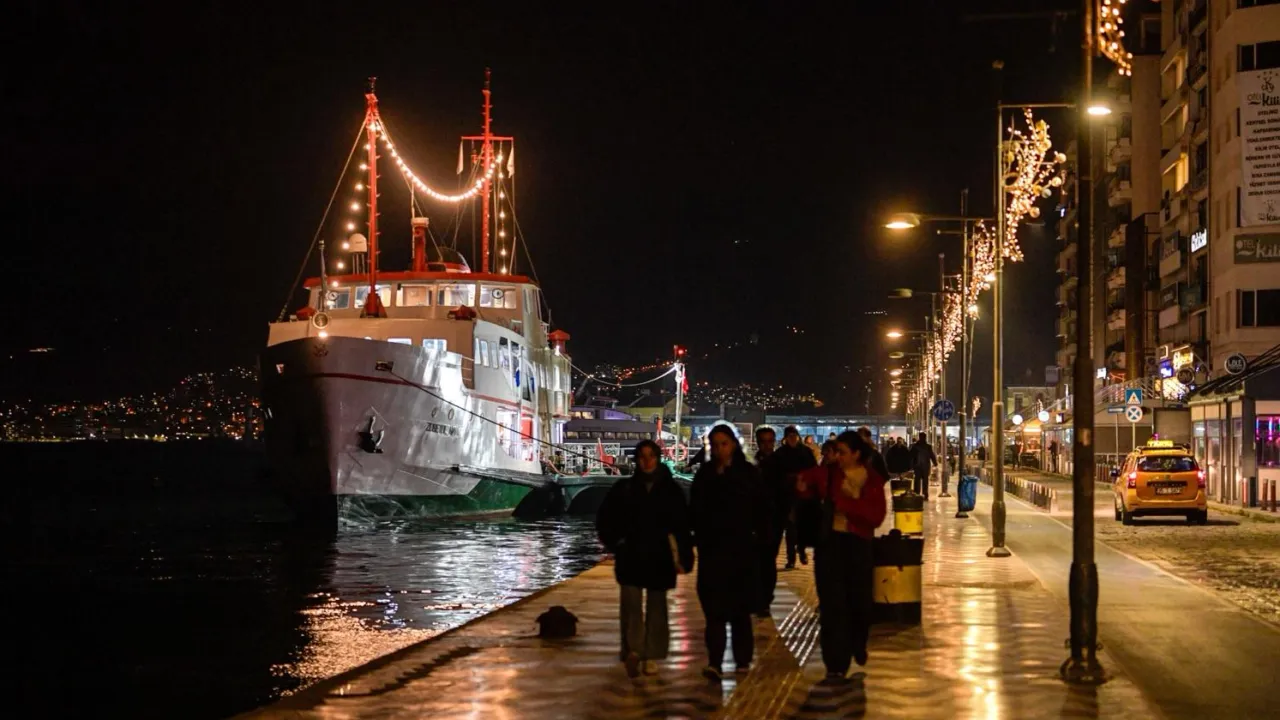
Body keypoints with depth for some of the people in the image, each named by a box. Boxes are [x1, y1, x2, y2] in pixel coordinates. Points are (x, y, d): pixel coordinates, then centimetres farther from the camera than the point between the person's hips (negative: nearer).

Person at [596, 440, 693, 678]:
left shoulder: (671, 490, 1)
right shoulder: (624, 488, 1)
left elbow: (682, 526, 2)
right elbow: (605, 519, 10)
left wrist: (684, 558, -2)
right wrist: (615, 542, 0)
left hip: (660, 559, 1)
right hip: (630, 557, -1)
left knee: (656, 605, 6)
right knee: (631, 602, -13)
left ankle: (651, 656, 14)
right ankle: (633, 650, -17)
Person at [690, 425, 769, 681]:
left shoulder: (748, 473, 0)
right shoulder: (704, 474, 4)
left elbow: (761, 512, 1)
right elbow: (695, 512, 4)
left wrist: (760, 542, -6)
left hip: (743, 549, 0)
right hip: (712, 549, 0)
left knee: (740, 608, 8)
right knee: (715, 606, -8)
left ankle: (742, 660, 17)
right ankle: (714, 662, -14)